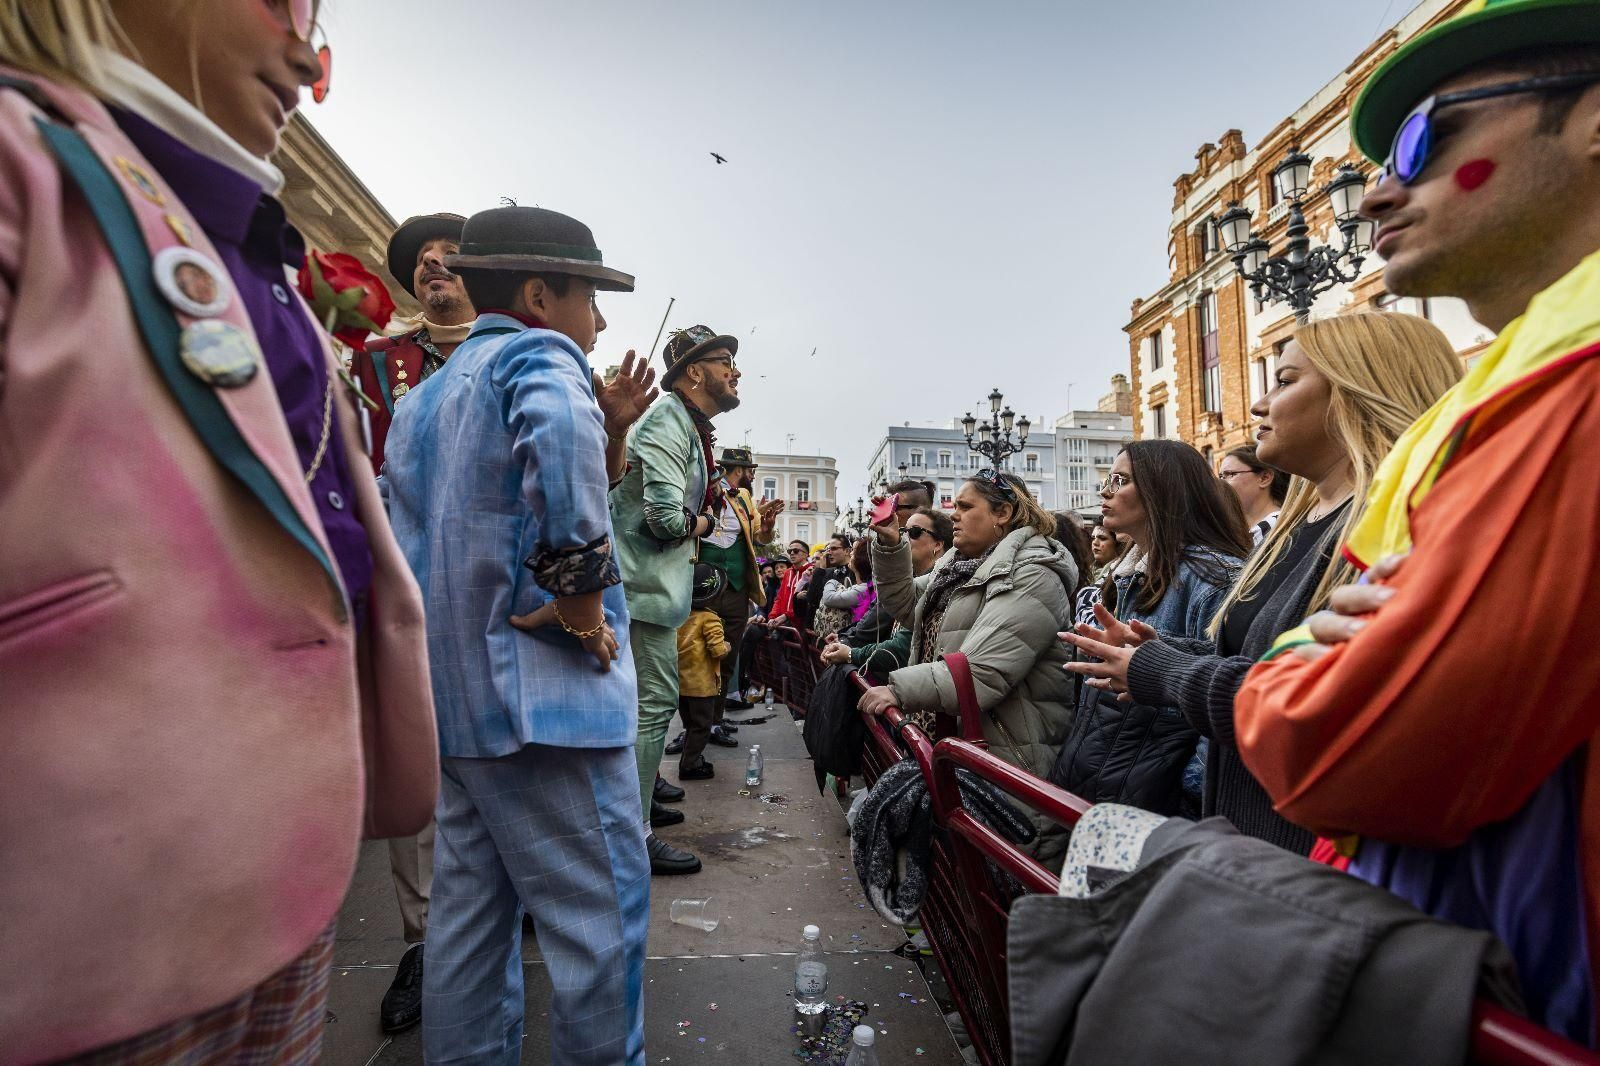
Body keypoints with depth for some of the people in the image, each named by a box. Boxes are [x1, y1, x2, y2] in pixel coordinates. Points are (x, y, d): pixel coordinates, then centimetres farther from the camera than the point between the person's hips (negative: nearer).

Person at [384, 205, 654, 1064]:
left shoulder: (426, 396, 20)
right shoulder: (536, 353, -7)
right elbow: (558, 431, -31)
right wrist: (582, 592, -23)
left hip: (453, 696, 10)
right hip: (541, 688, -9)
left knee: (470, 909, 18)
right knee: (601, 914, 2)